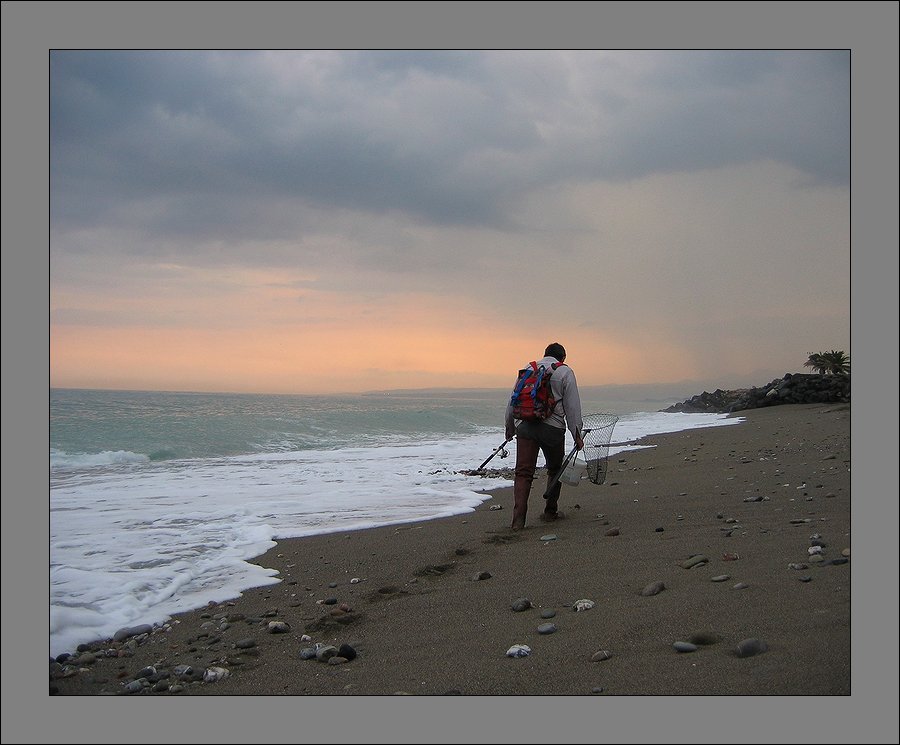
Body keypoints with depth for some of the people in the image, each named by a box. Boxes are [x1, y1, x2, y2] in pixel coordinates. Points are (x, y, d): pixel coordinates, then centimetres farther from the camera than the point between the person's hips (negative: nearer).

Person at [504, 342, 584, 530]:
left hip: (525, 427, 2)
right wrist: (577, 435, 2)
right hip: (552, 428, -2)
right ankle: (550, 511, 25)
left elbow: (513, 400, 17)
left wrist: (510, 427, 25)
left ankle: (518, 517, -14)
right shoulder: (565, 372, 4)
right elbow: (572, 407, -1)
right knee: (555, 470, 18)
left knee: (523, 472, -2)